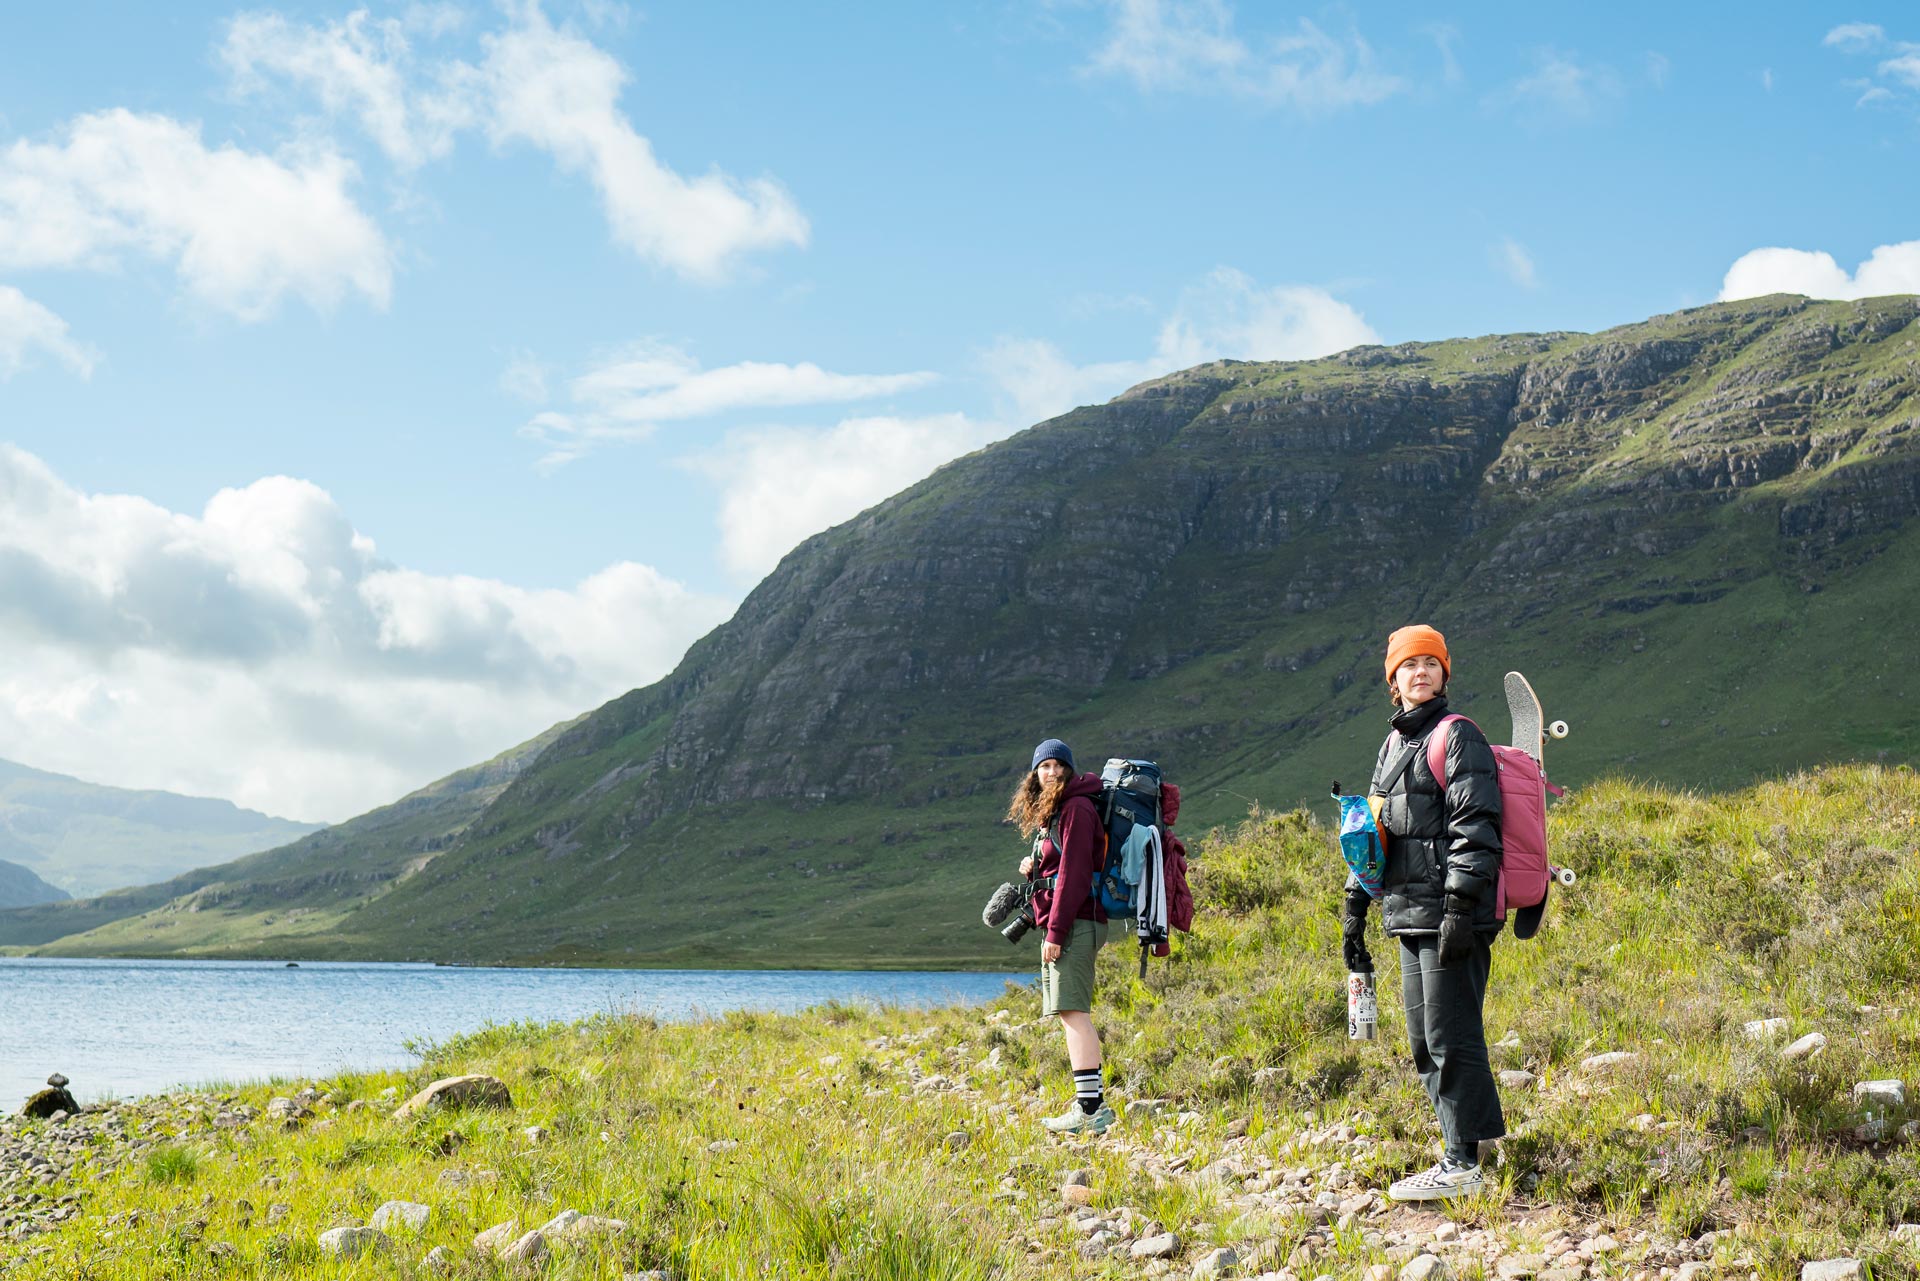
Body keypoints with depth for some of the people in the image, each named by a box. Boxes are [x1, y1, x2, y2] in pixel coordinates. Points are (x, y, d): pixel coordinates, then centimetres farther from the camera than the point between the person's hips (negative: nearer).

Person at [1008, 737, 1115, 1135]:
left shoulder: (1076, 809, -10)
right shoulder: (1048, 812, 20)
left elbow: (1074, 873, -17)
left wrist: (1055, 930, -19)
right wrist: (1031, 868, 4)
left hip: (1075, 922, -10)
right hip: (1059, 925, 10)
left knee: (1073, 1011, -14)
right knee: (1071, 1014, 10)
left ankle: (1090, 1108, -18)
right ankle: (1092, 1103, 12)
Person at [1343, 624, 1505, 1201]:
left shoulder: (1458, 737, -6)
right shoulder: (1393, 744, 20)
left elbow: (1475, 828, -14)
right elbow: (1371, 832, 24)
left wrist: (1460, 905, -22)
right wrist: (1355, 908, 20)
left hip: (1451, 915, -9)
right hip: (1410, 916, 9)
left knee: (1450, 1038, -7)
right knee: (1425, 1041, 12)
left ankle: (1462, 1167, -2)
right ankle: (1462, 1154, 20)